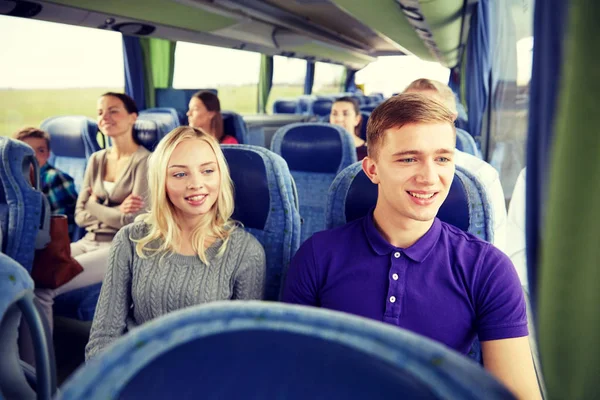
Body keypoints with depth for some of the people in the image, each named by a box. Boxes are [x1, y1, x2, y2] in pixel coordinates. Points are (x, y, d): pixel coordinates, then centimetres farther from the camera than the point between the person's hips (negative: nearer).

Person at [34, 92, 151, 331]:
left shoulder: (144, 161, -8)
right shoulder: (96, 159, 13)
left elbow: (133, 220, -15)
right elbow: (80, 215, 9)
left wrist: (94, 206, 0)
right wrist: (116, 211, -9)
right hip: (89, 242, 6)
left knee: (41, 288, -24)